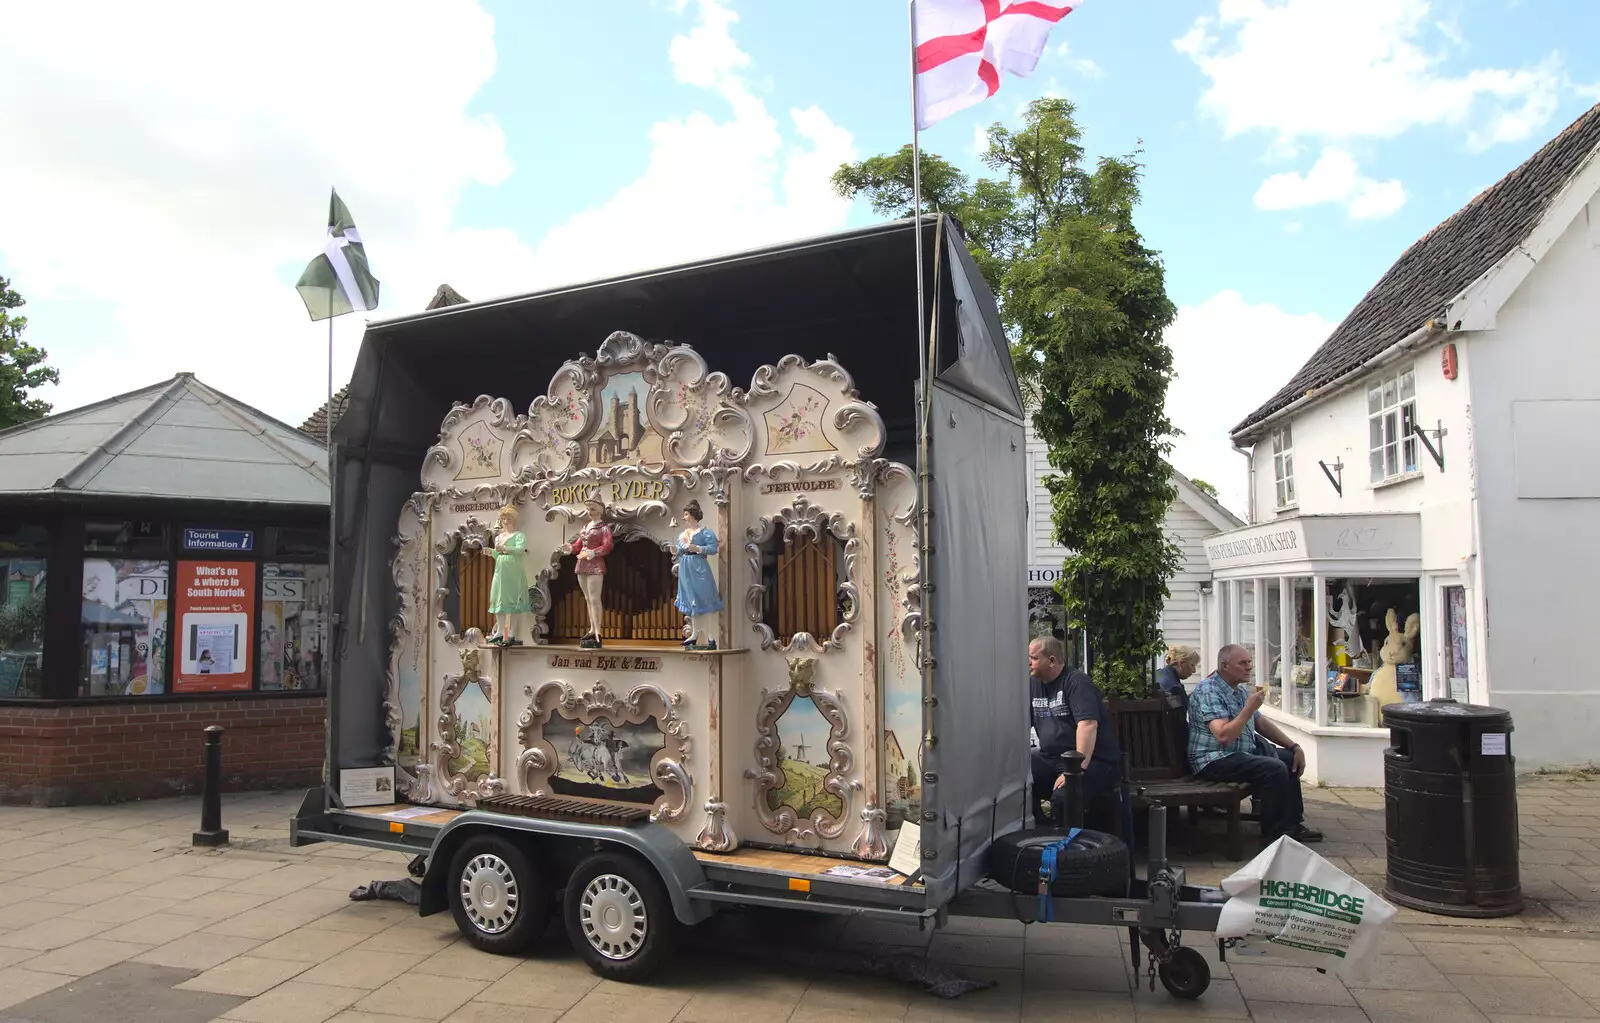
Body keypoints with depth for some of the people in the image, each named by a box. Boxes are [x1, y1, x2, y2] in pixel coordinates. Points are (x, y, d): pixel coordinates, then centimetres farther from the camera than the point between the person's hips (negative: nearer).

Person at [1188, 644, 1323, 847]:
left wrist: (1295, 747, 14)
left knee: (1289, 758, 14)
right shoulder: (1209, 691, -20)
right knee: (1275, 769, -25)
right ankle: (1274, 836, -13)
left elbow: (1261, 723, 21)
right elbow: (1223, 736, -31)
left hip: (1243, 751, 11)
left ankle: (1293, 824, 23)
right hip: (1215, 760, -11)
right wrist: (1249, 708, -27)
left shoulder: (1240, 689, 12)